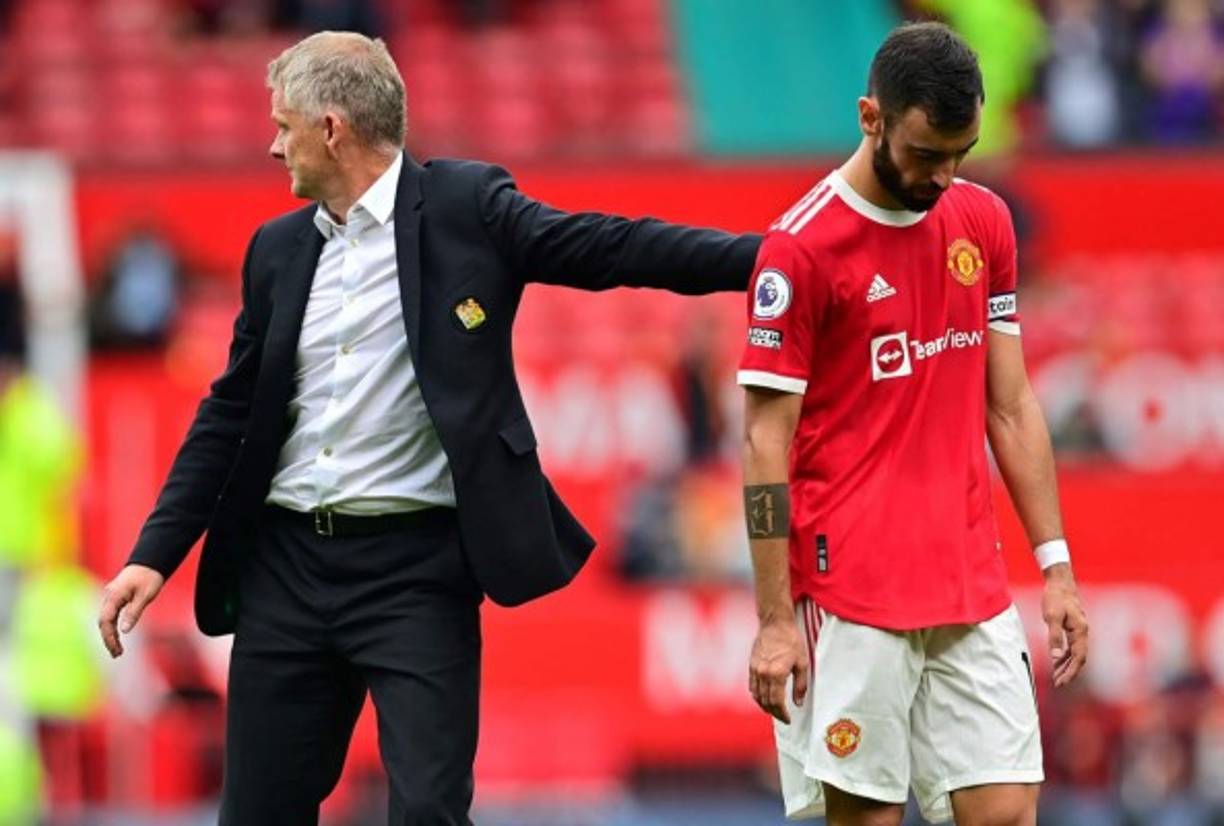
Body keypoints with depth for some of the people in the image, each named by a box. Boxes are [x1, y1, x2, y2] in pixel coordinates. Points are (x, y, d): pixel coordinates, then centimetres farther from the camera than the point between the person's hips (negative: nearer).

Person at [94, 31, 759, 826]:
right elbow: (231, 413, 15)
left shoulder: (465, 207, -3)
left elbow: (605, 247, -10)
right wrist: (155, 554, 9)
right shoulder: (279, 248, 12)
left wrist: (761, 256, -23)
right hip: (285, 565, 5)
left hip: (416, 568, -5)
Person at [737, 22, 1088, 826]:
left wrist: (1056, 565, 9)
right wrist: (775, 621, -12)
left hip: (974, 593, 5)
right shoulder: (802, 248, -8)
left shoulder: (985, 223, 9)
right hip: (853, 601, -5)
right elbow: (766, 440, -8)